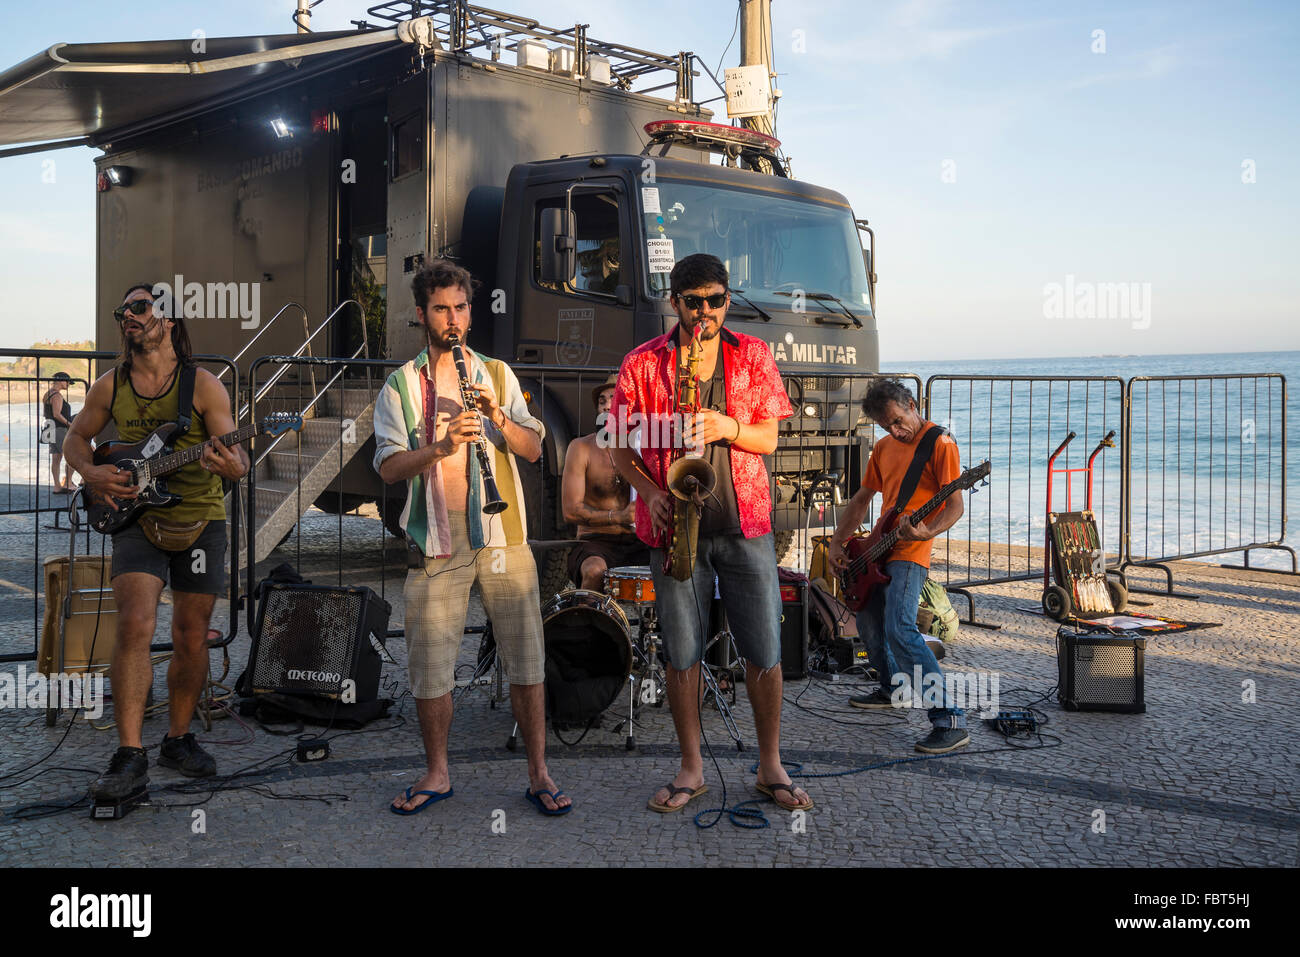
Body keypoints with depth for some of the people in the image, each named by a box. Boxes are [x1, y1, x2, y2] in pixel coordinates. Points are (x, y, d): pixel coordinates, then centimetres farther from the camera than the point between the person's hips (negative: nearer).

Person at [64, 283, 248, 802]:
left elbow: (234, 454, -6)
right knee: (135, 626, -16)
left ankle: (178, 738, 24)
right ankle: (129, 755, -11)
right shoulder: (110, 387, 5)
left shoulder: (203, 385, -3)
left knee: (192, 638, 5)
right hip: (137, 518, 1)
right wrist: (91, 473, -3)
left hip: (200, 520, 0)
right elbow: (76, 437, 19)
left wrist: (231, 464, -31)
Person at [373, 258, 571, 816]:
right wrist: (442, 445, -21)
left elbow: (534, 449, 6)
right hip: (437, 539, -1)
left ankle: (539, 775, 13)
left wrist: (500, 420, -13)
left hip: (502, 534, 1)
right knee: (430, 665, 4)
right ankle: (437, 774, 22)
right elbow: (388, 467, -4)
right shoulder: (400, 386, 7)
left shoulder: (497, 375, 12)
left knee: (525, 656, 1)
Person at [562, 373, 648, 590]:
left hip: (639, 543, 2)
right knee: (595, 571, -35)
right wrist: (618, 517, -20)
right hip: (595, 542, -2)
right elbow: (571, 511, -8)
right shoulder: (582, 448, -1)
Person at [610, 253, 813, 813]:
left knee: (765, 652, 3)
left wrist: (726, 427, -15)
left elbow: (768, 439, 5)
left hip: (745, 525, 1)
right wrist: (650, 492, -10)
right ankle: (691, 769, 21)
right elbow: (619, 447, 6)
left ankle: (771, 768, 19)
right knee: (683, 655, 6)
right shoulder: (641, 365, 2)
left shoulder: (753, 356, 6)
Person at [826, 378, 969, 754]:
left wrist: (926, 532, -33)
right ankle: (894, 689, 40)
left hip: (909, 553, -9)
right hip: (878, 550, 9)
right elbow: (861, 498, 21)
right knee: (867, 620, 18)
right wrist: (837, 542, 12)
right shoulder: (883, 447, 15)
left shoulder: (939, 444, -9)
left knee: (900, 630, -22)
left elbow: (955, 505, -15)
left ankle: (950, 721, -21)